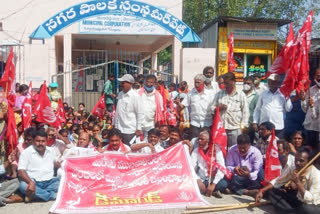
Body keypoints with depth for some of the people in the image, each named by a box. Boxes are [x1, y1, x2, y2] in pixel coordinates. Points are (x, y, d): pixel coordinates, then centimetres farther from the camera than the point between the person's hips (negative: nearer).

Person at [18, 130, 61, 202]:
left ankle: (35, 194, -27)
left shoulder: (51, 150, 13)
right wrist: (30, 182, -27)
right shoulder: (26, 152, 0)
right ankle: (53, 195, -30)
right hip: (34, 181, -4)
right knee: (23, 185, -36)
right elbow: (21, 171, -10)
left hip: (49, 182, 4)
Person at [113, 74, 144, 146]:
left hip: (130, 131, -6)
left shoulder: (135, 96, -9)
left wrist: (138, 129, -11)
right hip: (118, 129, 6)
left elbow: (140, 113, -10)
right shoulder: (120, 94, 10)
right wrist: (114, 124, 16)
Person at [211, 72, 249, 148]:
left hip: (235, 128, -2)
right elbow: (212, 109, 13)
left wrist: (242, 125, -3)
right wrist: (219, 108, -9)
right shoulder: (219, 94, 13)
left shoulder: (241, 95, 6)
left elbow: (245, 111, 4)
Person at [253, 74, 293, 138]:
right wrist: (255, 122, 7)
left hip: (278, 127, -1)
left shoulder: (283, 94, 5)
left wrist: (287, 98, -10)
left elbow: (288, 109, -1)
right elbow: (257, 109, 12)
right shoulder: (263, 94, 10)